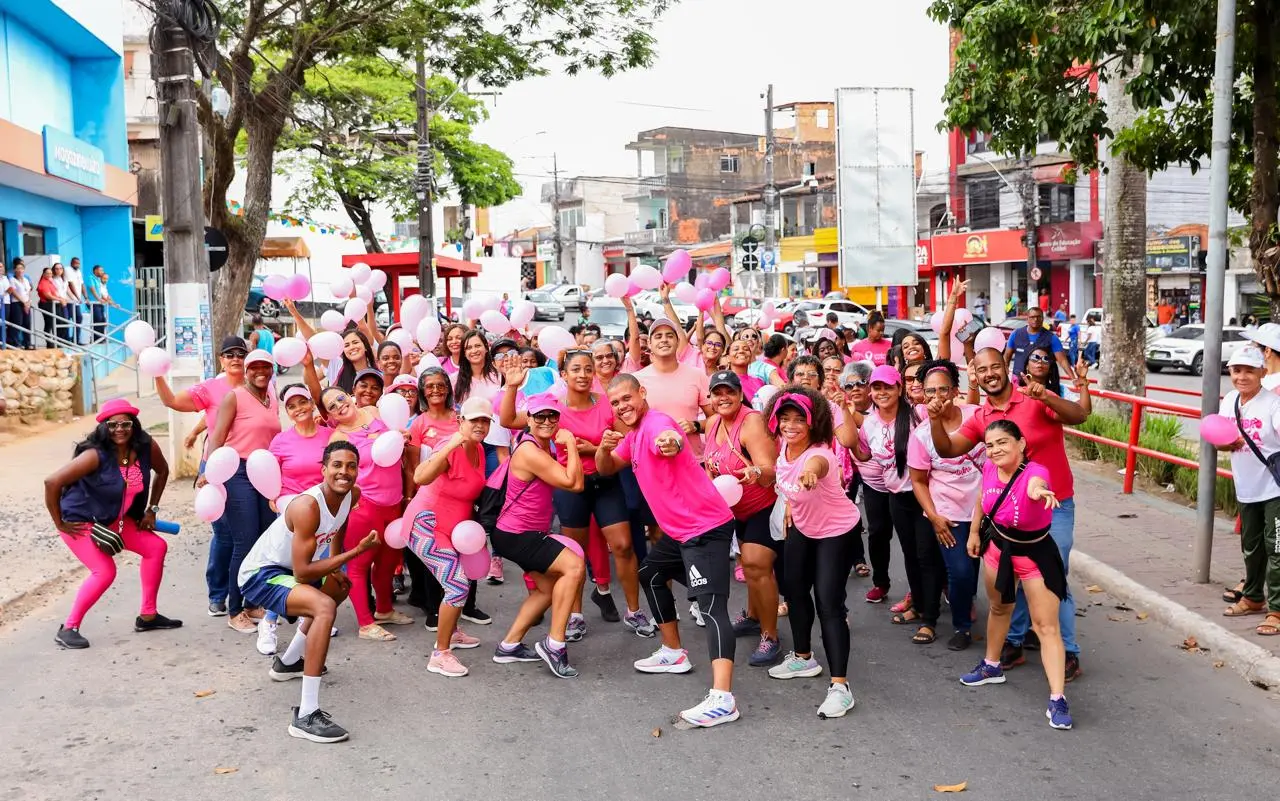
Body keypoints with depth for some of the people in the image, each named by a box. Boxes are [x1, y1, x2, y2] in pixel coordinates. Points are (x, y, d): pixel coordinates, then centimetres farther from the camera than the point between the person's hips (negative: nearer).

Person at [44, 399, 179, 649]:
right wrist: (59, 524, -21)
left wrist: (151, 509, 7)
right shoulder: (96, 455, -29)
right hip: (80, 521, -7)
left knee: (157, 548, 6)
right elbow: (52, 483, -31)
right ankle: (68, 629, -5)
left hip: (113, 519, 7)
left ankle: (147, 616, 16)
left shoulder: (146, 447, -12)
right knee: (105, 572, -20)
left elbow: (162, 471, 10)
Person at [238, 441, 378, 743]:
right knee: (324, 607, -33)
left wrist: (335, 568, 8)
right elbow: (302, 572, -32)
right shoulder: (307, 506, -30)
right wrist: (355, 552, -32)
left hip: (286, 569, 10)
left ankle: (288, 662, 48)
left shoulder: (353, 494, -6)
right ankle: (306, 716, -32)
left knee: (340, 587, 33)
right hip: (259, 574, -10)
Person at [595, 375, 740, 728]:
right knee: (650, 574, 30)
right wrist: (604, 447, -6)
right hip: (679, 529, 11)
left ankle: (722, 699, -33)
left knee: (711, 605, -22)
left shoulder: (656, 423, -18)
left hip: (706, 527, -11)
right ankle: (674, 653, 43)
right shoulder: (633, 433, 14)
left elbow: (671, 439, -43)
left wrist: (671, 443, -68)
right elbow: (606, 468, 18)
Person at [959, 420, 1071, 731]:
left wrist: (1039, 491, -82)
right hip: (997, 548, 6)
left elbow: (1035, 487, -59)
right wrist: (974, 531, 14)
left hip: (1035, 554, -6)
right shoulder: (990, 468, -14)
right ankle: (992, 666, 47)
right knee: (998, 609, 26)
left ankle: (1057, 700, -4)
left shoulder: (1035, 471, -32)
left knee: (1046, 626, -7)